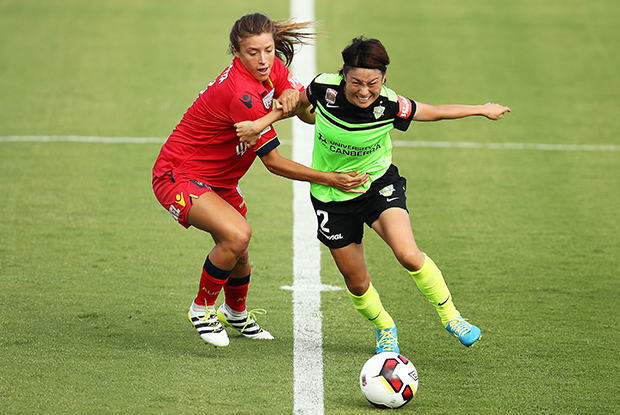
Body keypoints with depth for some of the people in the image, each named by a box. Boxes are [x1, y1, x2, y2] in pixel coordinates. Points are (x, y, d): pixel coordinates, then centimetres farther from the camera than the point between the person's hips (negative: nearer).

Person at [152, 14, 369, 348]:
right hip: (178, 176, -9)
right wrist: (330, 179, -25)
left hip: (218, 179, 9)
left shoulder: (274, 70, -6)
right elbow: (273, 162, -25)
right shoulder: (241, 94, -31)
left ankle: (236, 313, 47)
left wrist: (293, 98, -29)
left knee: (238, 255, 15)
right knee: (237, 234, -29)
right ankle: (202, 308, -6)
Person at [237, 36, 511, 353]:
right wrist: (260, 123, -8)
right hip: (332, 195, 2)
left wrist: (482, 109, 3)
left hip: (378, 184, -2)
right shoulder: (325, 87, -22)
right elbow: (299, 101, 2)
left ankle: (450, 316, -2)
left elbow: (437, 111, -5)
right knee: (357, 283, 6)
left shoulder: (390, 106, -23)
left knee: (408, 255, -25)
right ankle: (384, 329, 37)